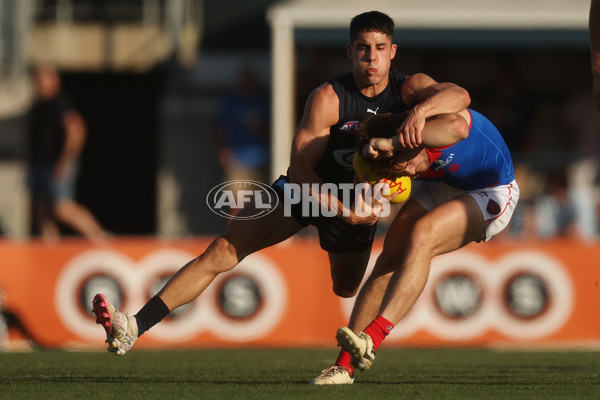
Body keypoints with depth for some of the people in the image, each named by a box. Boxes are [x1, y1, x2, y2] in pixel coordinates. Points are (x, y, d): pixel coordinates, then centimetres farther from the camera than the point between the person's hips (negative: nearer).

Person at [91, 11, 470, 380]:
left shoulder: (409, 88, -19)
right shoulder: (328, 98, -25)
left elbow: (459, 95, -38)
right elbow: (300, 168, -26)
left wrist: (422, 109, -57)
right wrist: (342, 210, -37)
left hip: (362, 200, 2)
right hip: (309, 188, -2)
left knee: (346, 289, 22)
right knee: (222, 251, -14)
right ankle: (135, 327, -20)